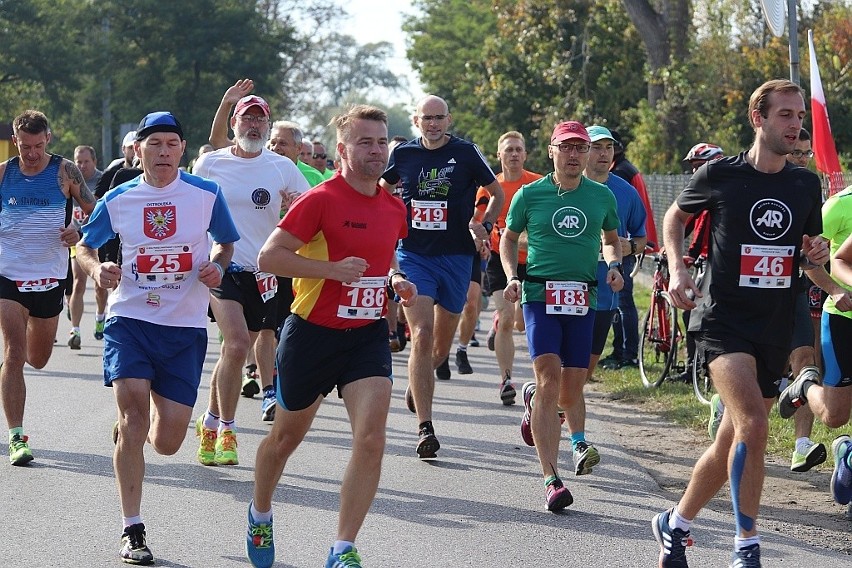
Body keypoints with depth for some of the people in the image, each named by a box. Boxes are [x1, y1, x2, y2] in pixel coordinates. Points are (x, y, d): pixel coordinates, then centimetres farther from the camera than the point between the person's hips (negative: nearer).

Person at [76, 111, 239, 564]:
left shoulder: (206, 194, -1)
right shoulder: (118, 199, 2)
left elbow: (226, 243, 14)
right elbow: (83, 247, 13)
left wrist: (217, 265, -9)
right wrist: (97, 268, -9)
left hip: (185, 327, 0)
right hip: (130, 320, 0)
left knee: (166, 442, -1)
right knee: (132, 404, -21)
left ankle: (141, 432, 41)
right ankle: (132, 531, -11)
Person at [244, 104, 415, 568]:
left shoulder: (393, 207, 7)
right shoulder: (321, 199, -14)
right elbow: (269, 256, -18)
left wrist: (396, 282, 4)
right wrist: (333, 269, -24)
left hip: (368, 334, 4)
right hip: (313, 333, -4)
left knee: (371, 438, -15)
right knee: (287, 435, 15)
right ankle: (260, 515, 43)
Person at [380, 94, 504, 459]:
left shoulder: (466, 153, -2)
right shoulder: (403, 155, 3)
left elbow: (497, 193, 10)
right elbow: (381, 192, 21)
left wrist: (484, 227, -4)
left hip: (456, 258, 1)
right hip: (414, 255, -1)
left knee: (442, 345, 11)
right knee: (422, 337, -15)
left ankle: (418, 383, 46)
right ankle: (425, 428, -17)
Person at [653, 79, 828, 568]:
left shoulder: (806, 184, 9)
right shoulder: (721, 175, -3)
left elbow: (811, 257, 19)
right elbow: (675, 216, 13)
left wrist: (817, 255, -4)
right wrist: (677, 268, -2)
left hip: (776, 329, 5)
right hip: (723, 320, -5)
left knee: (731, 444, 11)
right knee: (753, 424, -25)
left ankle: (675, 524, 32)